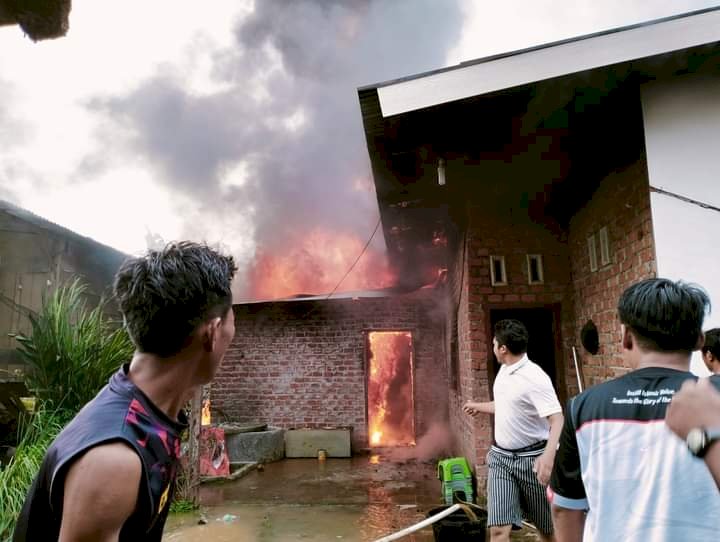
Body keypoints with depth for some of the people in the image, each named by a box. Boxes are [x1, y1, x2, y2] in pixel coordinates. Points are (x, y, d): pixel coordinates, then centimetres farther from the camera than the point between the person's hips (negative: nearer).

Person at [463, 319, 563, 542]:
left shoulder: (534, 377, -21)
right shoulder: (504, 370, 5)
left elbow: (557, 419, -28)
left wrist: (548, 456, -43)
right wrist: (479, 407, 38)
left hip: (531, 459, -6)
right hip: (500, 457, 6)